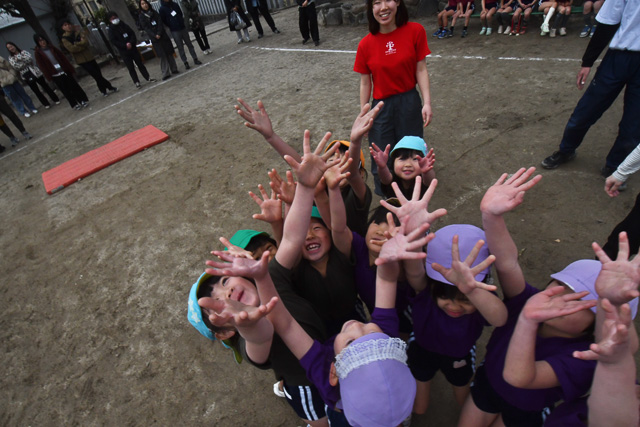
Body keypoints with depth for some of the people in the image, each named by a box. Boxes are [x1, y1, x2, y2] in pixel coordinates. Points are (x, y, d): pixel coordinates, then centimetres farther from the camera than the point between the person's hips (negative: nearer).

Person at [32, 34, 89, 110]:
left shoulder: (52, 47, 8)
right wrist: (49, 77, -10)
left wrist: (71, 69, 3)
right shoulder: (38, 53, 0)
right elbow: (42, 66, -3)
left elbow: (63, 57, 8)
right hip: (55, 75, -2)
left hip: (64, 71, 2)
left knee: (74, 86, 4)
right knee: (65, 90, 4)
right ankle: (75, 104, 11)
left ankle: (84, 100, 12)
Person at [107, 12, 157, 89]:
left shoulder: (124, 25, 9)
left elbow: (132, 33, 5)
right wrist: (125, 45, -18)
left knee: (140, 63, 8)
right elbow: (113, 41, -10)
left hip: (132, 47, 3)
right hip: (124, 51, -3)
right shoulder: (111, 30, -2)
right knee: (131, 67, -1)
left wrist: (131, 43, -13)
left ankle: (148, 78, 16)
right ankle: (137, 82, 3)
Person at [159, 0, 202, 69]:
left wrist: (182, 22, 6)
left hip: (183, 28, 4)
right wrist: (170, 27, -5)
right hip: (174, 31, -3)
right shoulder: (162, 8, -5)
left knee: (189, 44, 7)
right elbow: (163, 21, -2)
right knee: (180, 47, 1)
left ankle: (195, 59, 14)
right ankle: (185, 62, 7)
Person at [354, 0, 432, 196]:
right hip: (381, 106, 0)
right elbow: (365, 83, 1)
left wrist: (427, 103, -10)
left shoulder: (415, 31, -6)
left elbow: (421, 70, -3)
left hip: (409, 103, 0)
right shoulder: (365, 44, -6)